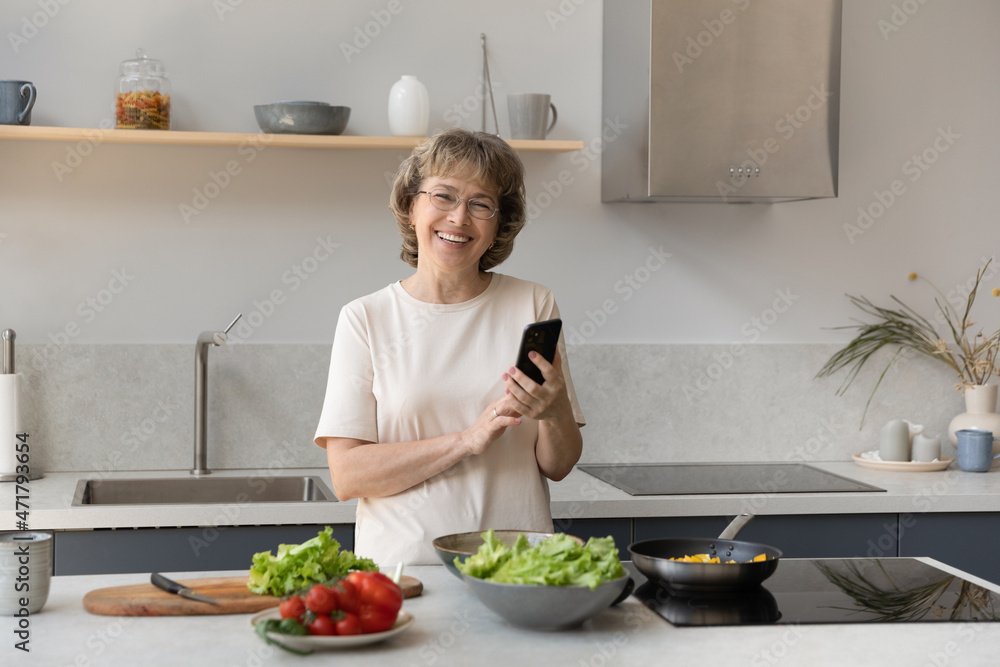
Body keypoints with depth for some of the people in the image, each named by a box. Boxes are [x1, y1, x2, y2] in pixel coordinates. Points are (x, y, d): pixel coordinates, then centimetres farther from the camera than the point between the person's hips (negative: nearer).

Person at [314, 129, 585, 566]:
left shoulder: (533, 306, 8)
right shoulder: (365, 319, 4)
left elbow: (558, 467, 10)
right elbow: (346, 476, -5)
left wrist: (556, 413, -10)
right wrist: (467, 440, -13)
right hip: (401, 567, -1)